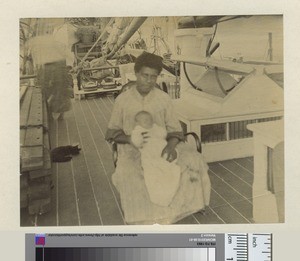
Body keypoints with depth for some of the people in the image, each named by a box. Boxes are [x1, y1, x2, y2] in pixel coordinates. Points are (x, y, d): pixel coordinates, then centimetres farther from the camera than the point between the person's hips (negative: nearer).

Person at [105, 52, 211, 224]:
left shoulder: (164, 99, 2)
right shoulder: (122, 100, 1)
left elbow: (175, 130, 4)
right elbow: (112, 133, 7)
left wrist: (171, 146, -20)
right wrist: (130, 139, -16)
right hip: (133, 150, -1)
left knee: (192, 160, -22)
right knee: (127, 173, -34)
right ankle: (147, 217, -18)